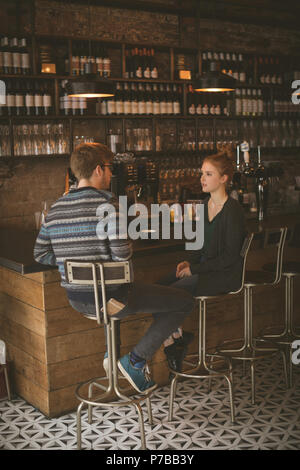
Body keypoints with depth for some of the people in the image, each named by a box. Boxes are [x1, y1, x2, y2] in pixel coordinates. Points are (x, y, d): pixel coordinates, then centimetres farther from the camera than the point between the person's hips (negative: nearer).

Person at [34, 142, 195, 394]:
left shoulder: (56, 208, 4)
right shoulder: (108, 203, -17)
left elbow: (40, 254, 8)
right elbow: (122, 253, -24)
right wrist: (130, 247, -2)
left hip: (76, 299, 8)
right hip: (110, 298, -8)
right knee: (185, 301, 3)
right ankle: (136, 360, 1)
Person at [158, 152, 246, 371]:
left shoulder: (233, 211, -17)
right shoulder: (206, 204, 9)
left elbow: (229, 257, -17)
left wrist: (194, 269, -16)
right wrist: (189, 261, 1)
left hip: (225, 274, -8)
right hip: (205, 267, 8)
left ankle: (175, 342, 0)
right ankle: (177, 337, 1)